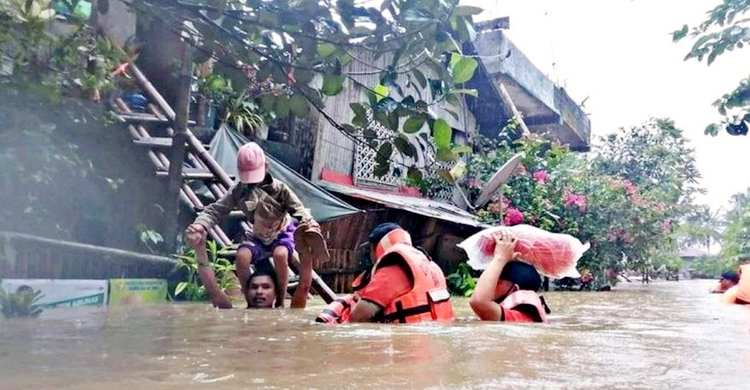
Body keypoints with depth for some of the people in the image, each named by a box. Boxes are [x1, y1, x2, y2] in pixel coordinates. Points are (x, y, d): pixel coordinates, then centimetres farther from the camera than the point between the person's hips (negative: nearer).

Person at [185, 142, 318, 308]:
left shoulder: (279, 188, -17)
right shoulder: (238, 190, -12)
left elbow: (298, 208, -22)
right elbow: (216, 210, -17)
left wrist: (308, 223, -45)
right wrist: (200, 225, -38)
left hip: (282, 233, -2)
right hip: (257, 237, 3)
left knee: (280, 255, -36)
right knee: (242, 256, -29)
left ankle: (280, 302, -15)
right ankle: (250, 302, -9)